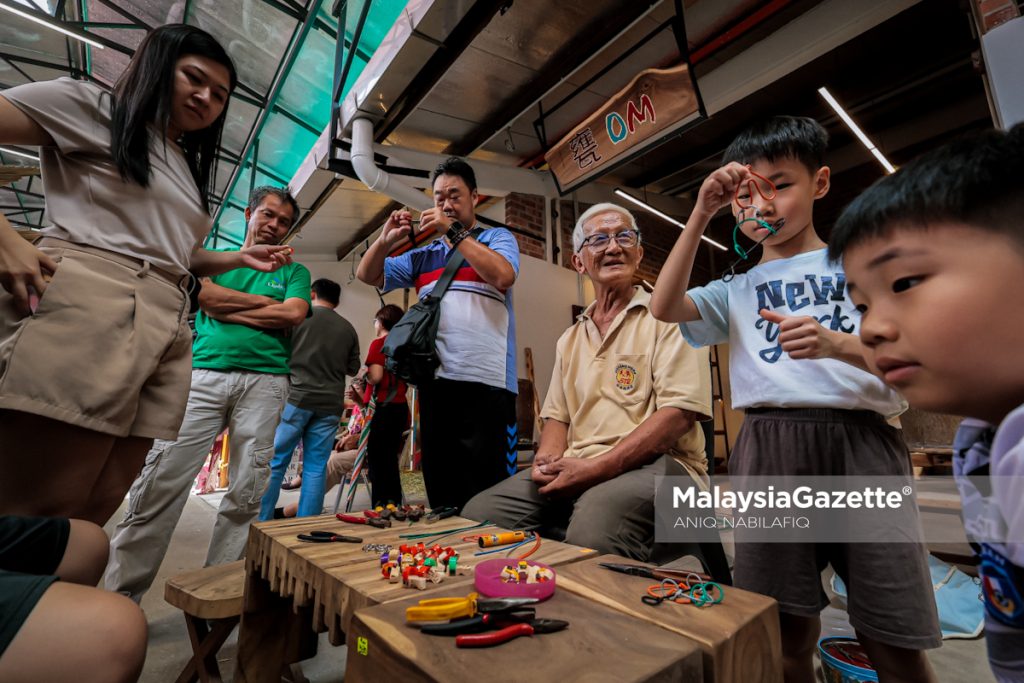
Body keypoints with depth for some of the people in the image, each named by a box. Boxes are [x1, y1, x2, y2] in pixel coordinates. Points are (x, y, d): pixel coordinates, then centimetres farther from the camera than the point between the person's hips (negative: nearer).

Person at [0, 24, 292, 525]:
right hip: (85, 312, -6)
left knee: (90, 514, 5)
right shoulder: (89, 106, 10)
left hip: (167, 333, 7)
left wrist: (240, 258, 15)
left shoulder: (189, 172, 29)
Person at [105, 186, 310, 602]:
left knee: (247, 494, -1)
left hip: (265, 380, 0)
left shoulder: (293, 271, 18)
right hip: (204, 373, 1)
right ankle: (120, 594, 7)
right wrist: (265, 302, 2)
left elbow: (294, 314, -2)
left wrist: (227, 309, 1)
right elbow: (206, 295, 0)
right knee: (160, 482, -5)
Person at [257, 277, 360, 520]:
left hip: (297, 397, -2)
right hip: (330, 405, 3)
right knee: (315, 469, 5)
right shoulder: (348, 328, 10)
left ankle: (261, 523, 10)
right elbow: (353, 369, 15)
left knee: (275, 463, 7)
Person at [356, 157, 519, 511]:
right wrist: (386, 240, 3)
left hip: (487, 382, -5)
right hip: (434, 382, 5)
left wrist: (455, 232, -9)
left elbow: (503, 275, -12)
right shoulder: (422, 255, 21)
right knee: (439, 488, 14)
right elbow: (368, 275, 21)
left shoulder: (498, 238, 9)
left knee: (489, 491, -3)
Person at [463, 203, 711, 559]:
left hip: (655, 463, -4)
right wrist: (547, 460, -4)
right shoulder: (570, 339, 18)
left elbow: (679, 413, -11)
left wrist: (595, 469, -19)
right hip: (575, 471, 5)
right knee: (479, 514, -16)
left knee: (593, 527, -37)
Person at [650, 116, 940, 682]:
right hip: (771, 450, 1)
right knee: (788, 633, 8)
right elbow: (664, 307, -3)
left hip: (861, 441, 0)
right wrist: (701, 214, -2)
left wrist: (837, 345, -17)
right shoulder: (737, 291, 15)